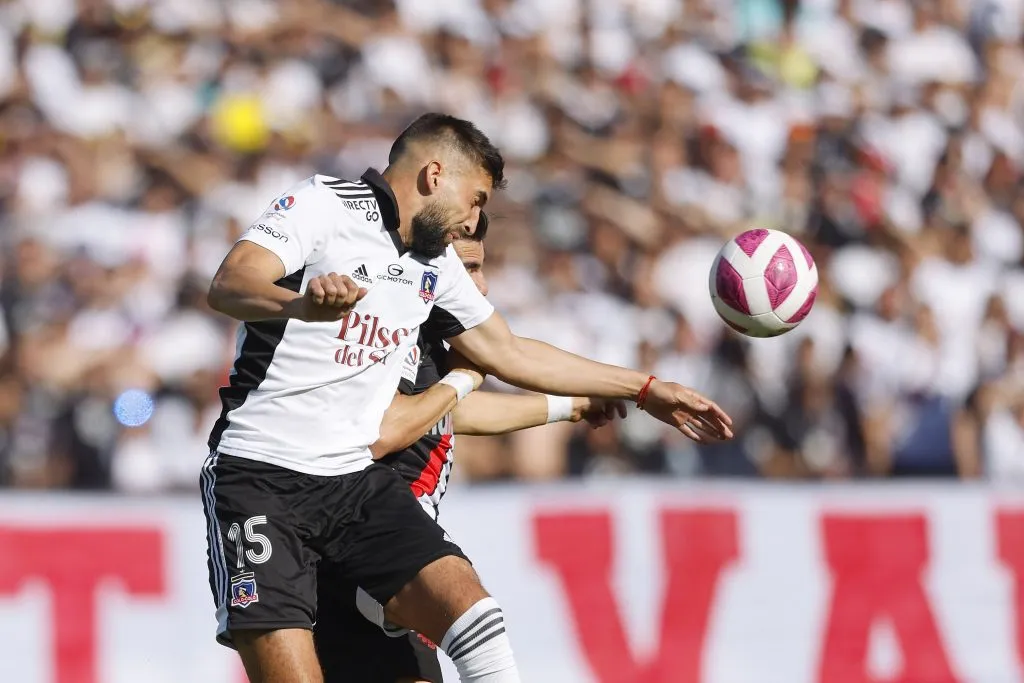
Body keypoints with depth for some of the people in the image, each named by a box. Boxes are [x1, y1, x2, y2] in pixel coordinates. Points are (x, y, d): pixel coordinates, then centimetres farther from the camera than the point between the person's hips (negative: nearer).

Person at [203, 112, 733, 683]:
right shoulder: (322, 206, -6)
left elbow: (510, 353, 29)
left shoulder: (437, 264, 16)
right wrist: (301, 304, -45)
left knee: (471, 611, -16)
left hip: (359, 480, 6)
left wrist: (646, 391, 30)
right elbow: (227, 287, -22)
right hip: (260, 478, -6)